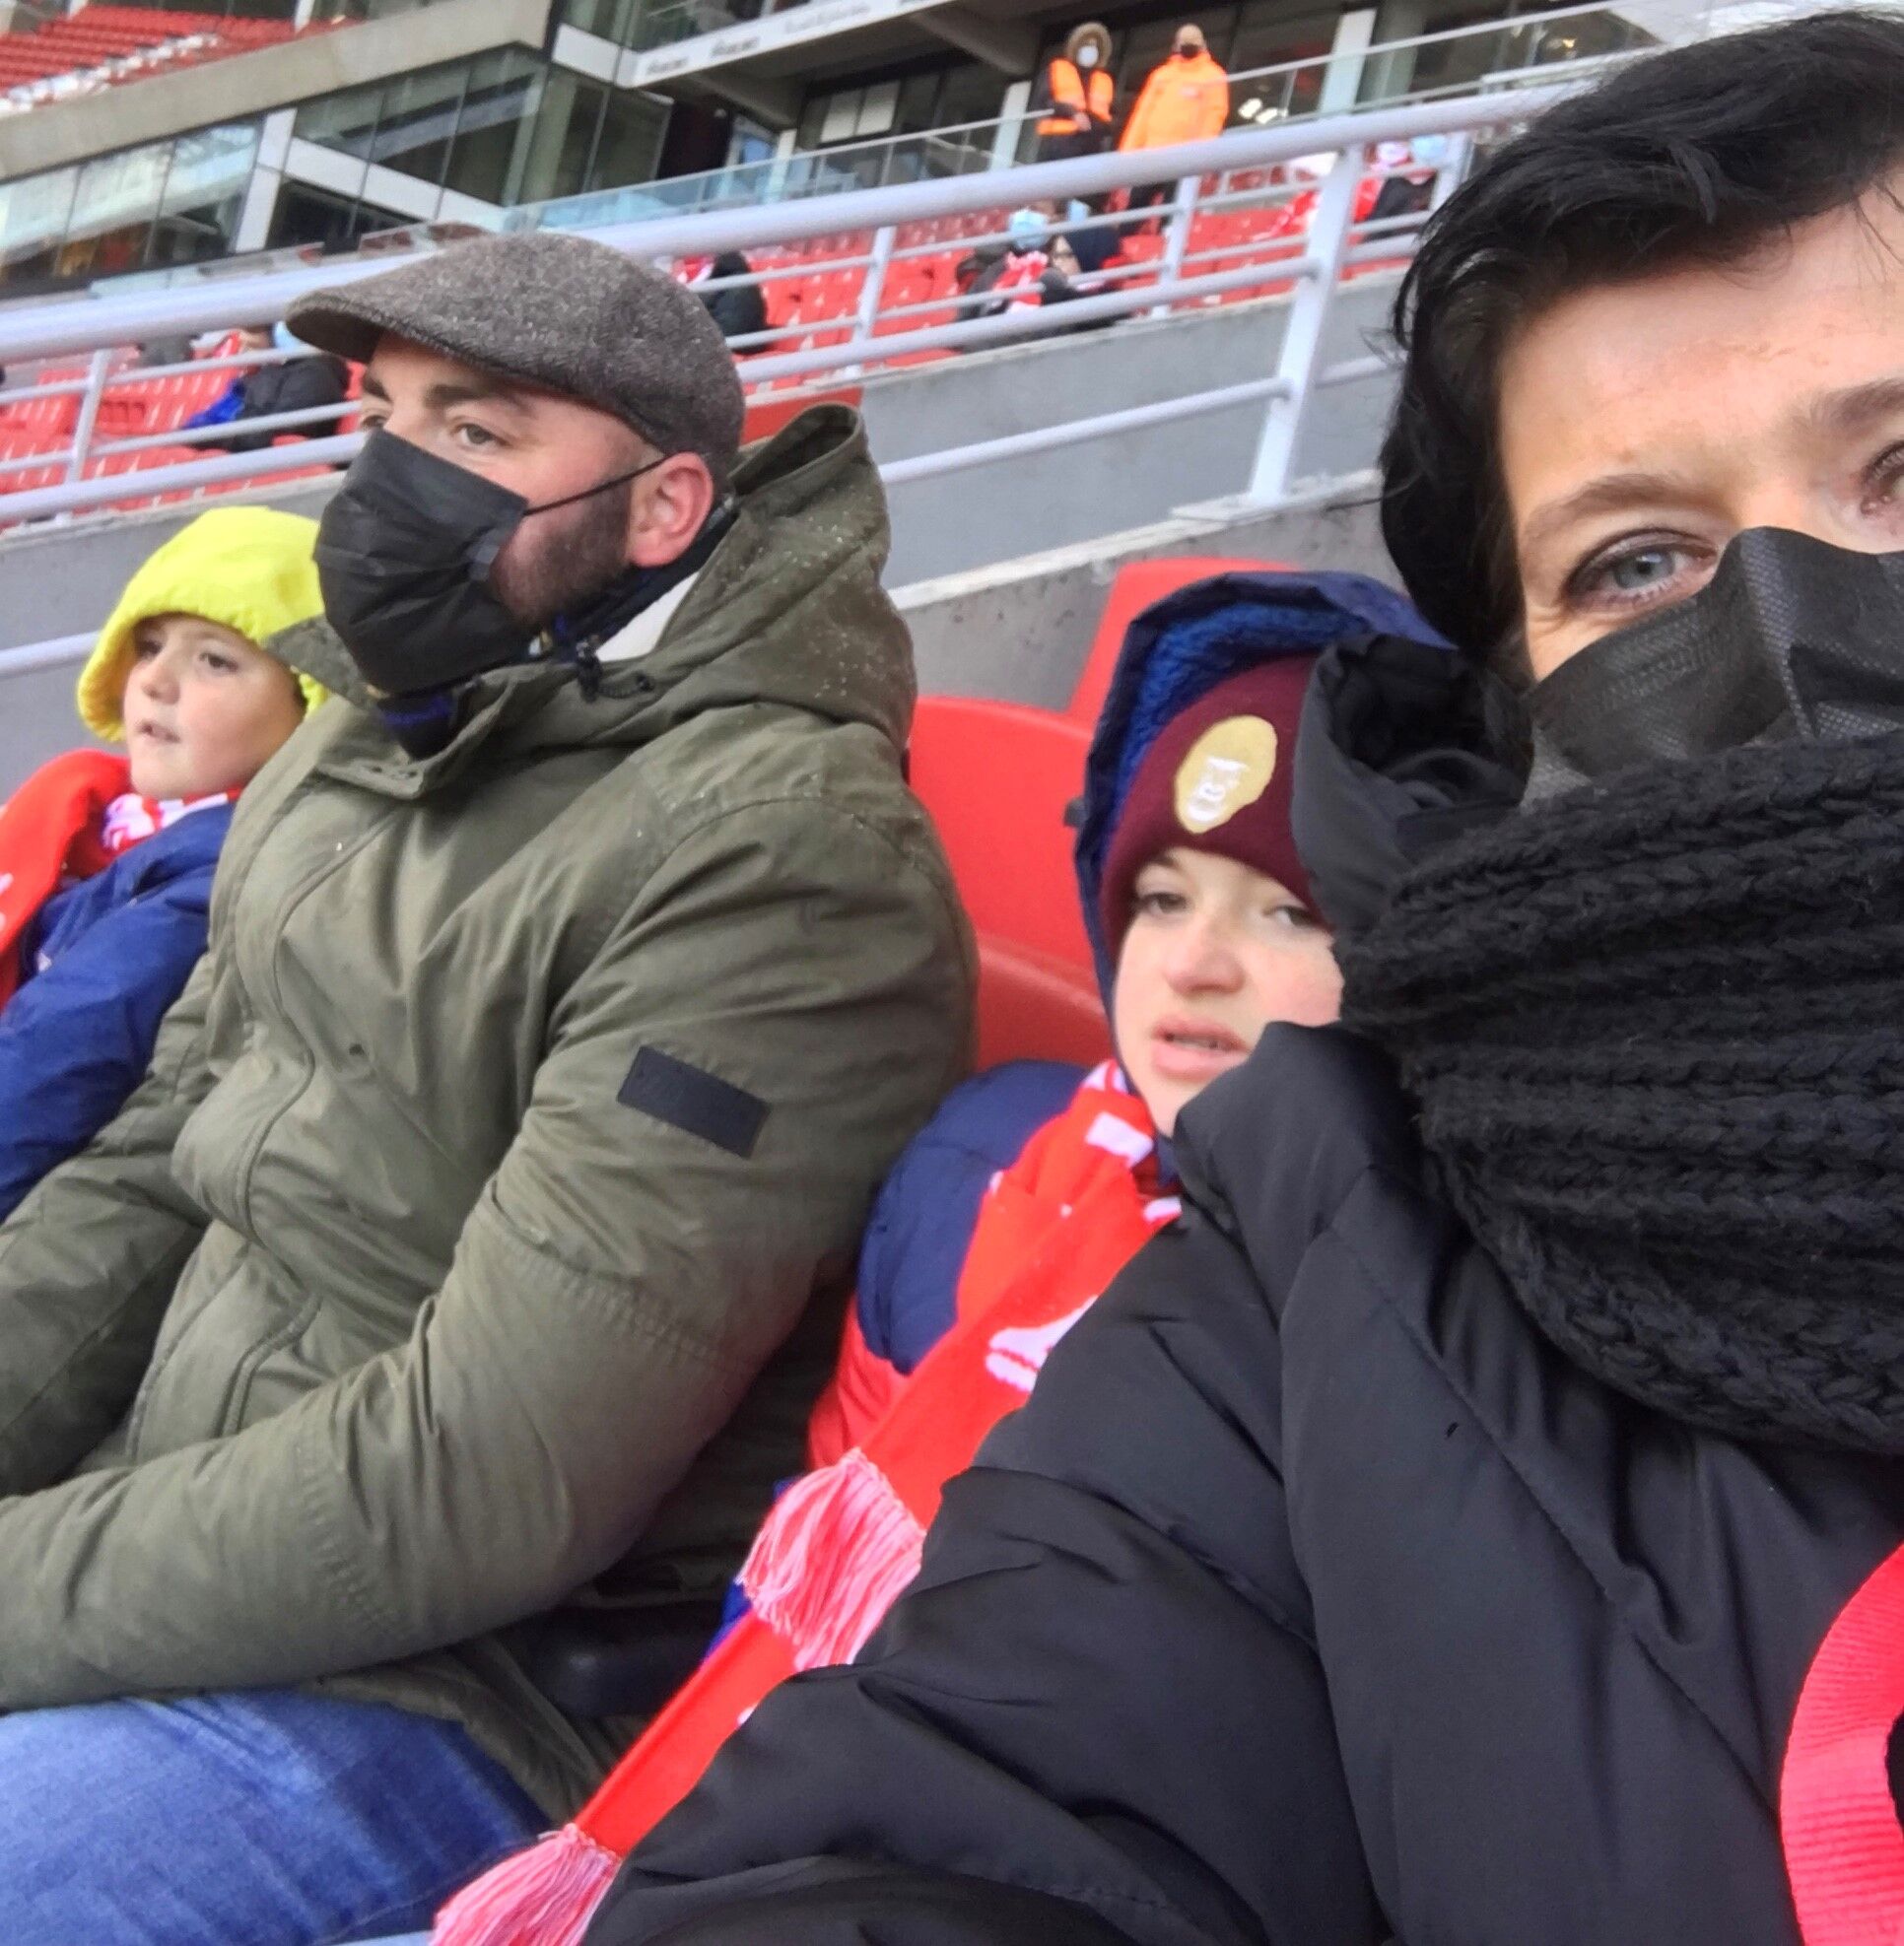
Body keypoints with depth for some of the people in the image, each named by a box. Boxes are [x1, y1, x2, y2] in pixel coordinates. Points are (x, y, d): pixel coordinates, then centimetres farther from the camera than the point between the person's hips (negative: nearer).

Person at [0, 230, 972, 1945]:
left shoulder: (776, 848, -21)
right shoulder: (356, 749, 9)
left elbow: (475, 1489, -25)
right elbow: (155, 1168, 12)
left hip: (473, 1693, -7)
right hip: (191, 1576, 8)